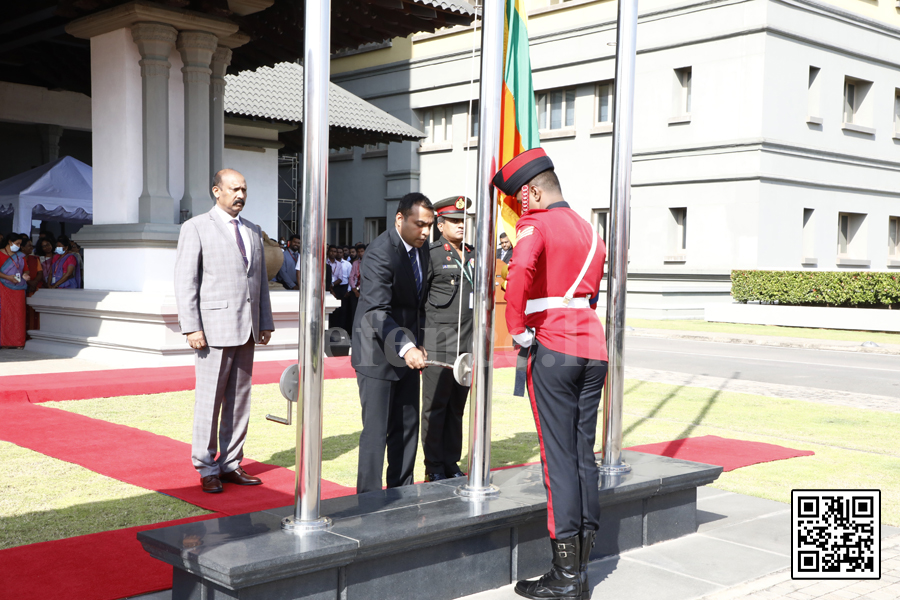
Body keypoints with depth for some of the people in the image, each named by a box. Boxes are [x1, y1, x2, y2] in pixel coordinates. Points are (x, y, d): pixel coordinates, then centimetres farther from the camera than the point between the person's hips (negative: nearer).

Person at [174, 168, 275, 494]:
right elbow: (184, 281, -6)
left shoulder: (253, 231, 16)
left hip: (247, 331, 6)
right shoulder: (196, 228, -1)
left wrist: (266, 322, 12)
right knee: (209, 402, -1)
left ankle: (230, 465, 18)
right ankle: (207, 470, 9)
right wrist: (191, 327, -13)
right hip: (214, 329, -6)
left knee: (240, 402, 9)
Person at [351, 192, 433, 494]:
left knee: (407, 428, 12)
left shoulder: (420, 250, 7)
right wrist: (405, 348, -40)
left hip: (407, 352, 8)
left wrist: (418, 345, 13)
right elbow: (377, 311, -29)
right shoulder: (380, 252, -20)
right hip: (378, 353, -8)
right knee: (376, 431, -5)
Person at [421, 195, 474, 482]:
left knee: (457, 406, 10)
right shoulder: (430, 254, -4)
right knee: (435, 407, 1)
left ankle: (451, 462, 19)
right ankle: (434, 466, 10)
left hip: (468, 343, 6)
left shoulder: (472, 254, 15)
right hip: (439, 343, -6)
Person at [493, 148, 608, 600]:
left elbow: (521, 270, -27)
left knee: (559, 459, -3)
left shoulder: (536, 224, -7)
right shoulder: (588, 229, 18)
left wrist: (519, 331, -17)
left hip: (553, 351, -7)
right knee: (585, 456, 10)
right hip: (594, 351, 7)